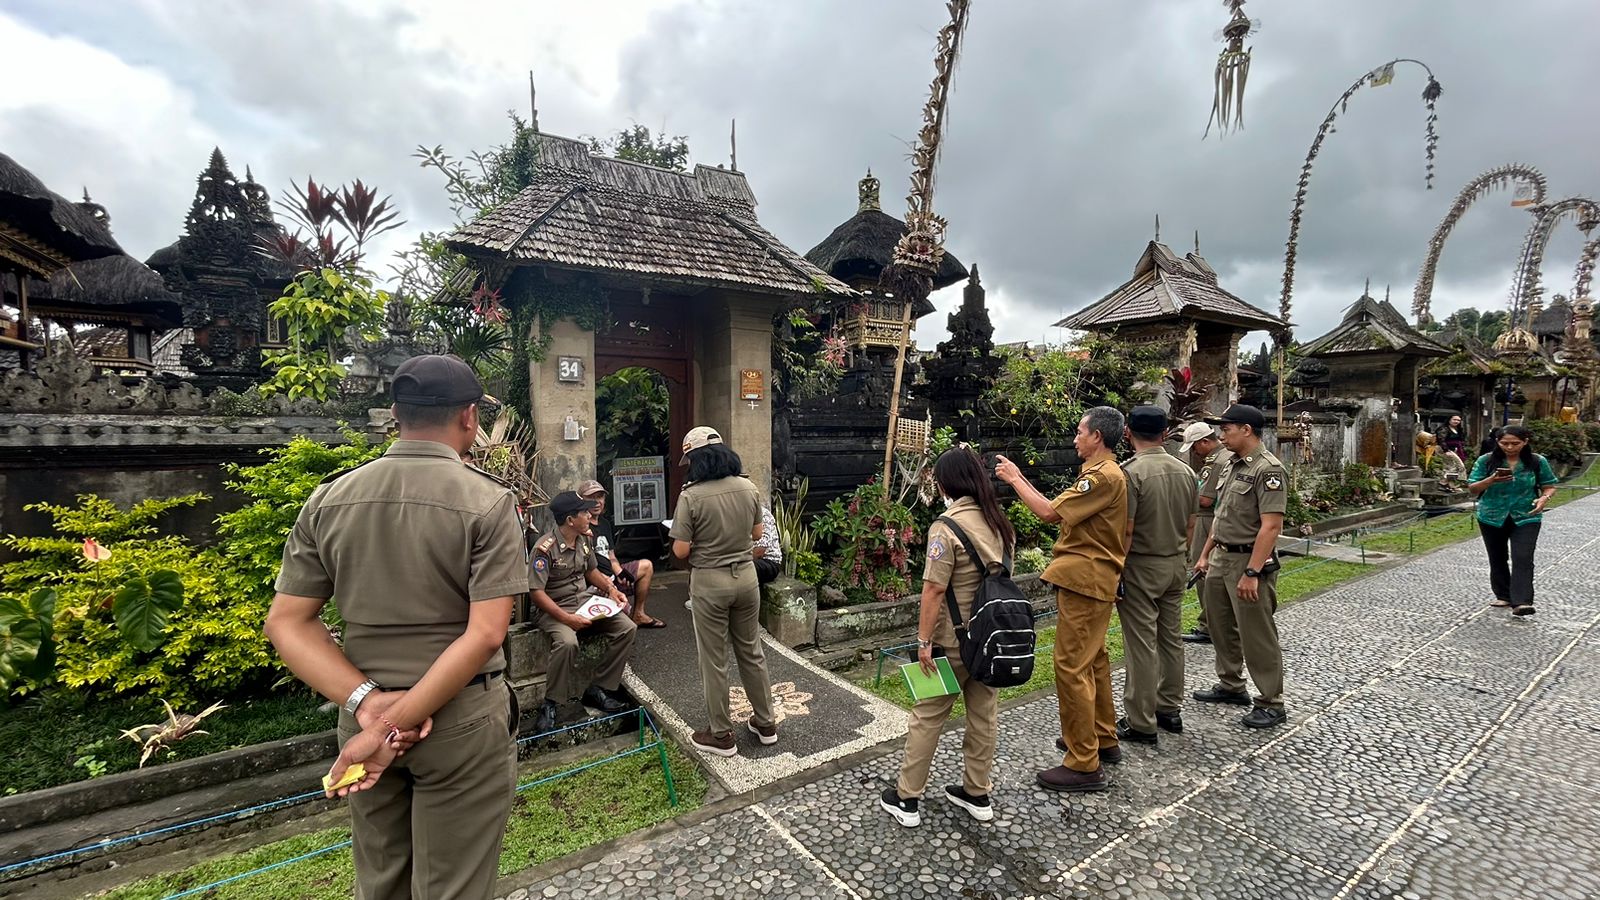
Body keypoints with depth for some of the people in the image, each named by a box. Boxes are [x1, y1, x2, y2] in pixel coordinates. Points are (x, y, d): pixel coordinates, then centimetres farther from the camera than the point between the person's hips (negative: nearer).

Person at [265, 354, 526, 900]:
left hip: (362, 717, 5)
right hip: (460, 721, -4)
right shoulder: (488, 502, -16)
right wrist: (392, 726, -15)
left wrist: (367, 701, -10)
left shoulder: (329, 499, -1)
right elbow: (484, 635, -21)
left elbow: (287, 622, -1)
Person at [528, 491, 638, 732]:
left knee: (627, 628, -10)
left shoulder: (585, 540, 3)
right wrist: (566, 618, -28)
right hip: (554, 609, -7)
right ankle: (552, 705, -15)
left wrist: (611, 589, 1)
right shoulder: (545, 548, -19)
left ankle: (598, 690, -1)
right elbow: (536, 592, -20)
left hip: (585, 601, 7)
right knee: (567, 642, -37)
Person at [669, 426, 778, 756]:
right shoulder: (749, 488, -3)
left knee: (714, 661, 10)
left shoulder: (691, 496, -17)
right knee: (751, 652, 19)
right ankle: (765, 723, 33)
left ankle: (720, 735, 24)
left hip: (709, 582, -5)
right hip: (745, 575, 5)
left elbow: (680, 551, -14)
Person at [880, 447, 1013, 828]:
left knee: (928, 716, 6)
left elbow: (934, 589, -21)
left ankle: (907, 799, 18)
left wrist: (924, 640, -14)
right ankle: (978, 794, 31)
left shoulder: (947, 526, -20)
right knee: (984, 715, 17)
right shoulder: (1000, 521, 3)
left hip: (954, 639, -7)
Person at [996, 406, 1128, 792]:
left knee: (1072, 667, -7)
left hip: (1085, 583, -11)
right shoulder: (1104, 473, 16)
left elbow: (1050, 513, -21)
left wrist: (1014, 479, -11)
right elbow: (1059, 510, 12)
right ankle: (1102, 739, 35)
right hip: (1094, 581, 11)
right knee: (1092, 661, 20)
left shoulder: (1104, 475, -18)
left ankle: (1085, 765, 1)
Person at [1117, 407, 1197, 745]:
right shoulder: (1185, 470, 4)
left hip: (1141, 566, -7)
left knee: (1142, 645, 0)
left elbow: (1125, 531, -21)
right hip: (1177, 564, 7)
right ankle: (1171, 709, 29)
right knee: (1172, 638, 16)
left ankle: (1141, 723, 9)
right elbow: (1190, 525, 12)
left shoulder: (1131, 472, -19)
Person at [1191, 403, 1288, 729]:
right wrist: (1205, 555, 18)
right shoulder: (1230, 465, 11)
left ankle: (1271, 704, 15)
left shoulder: (1268, 469, -16)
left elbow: (1271, 526, -22)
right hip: (1221, 559, 9)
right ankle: (1230, 686, 33)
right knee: (1222, 627, 18)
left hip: (1249, 562, -9)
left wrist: (1251, 573, -25)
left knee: (1257, 636, 1)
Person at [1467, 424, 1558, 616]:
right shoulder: (1486, 461, -5)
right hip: (1492, 518, 1)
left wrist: (1544, 498, -16)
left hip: (1526, 518, -1)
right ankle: (1503, 596, 25)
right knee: (1498, 559, 12)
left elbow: (1549, 486, 5)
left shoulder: (1538, 462, -2)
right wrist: (1491, 480, -23)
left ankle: (1521, 602, -12)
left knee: (1523, 559, -11)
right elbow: (1472, 489, -5)